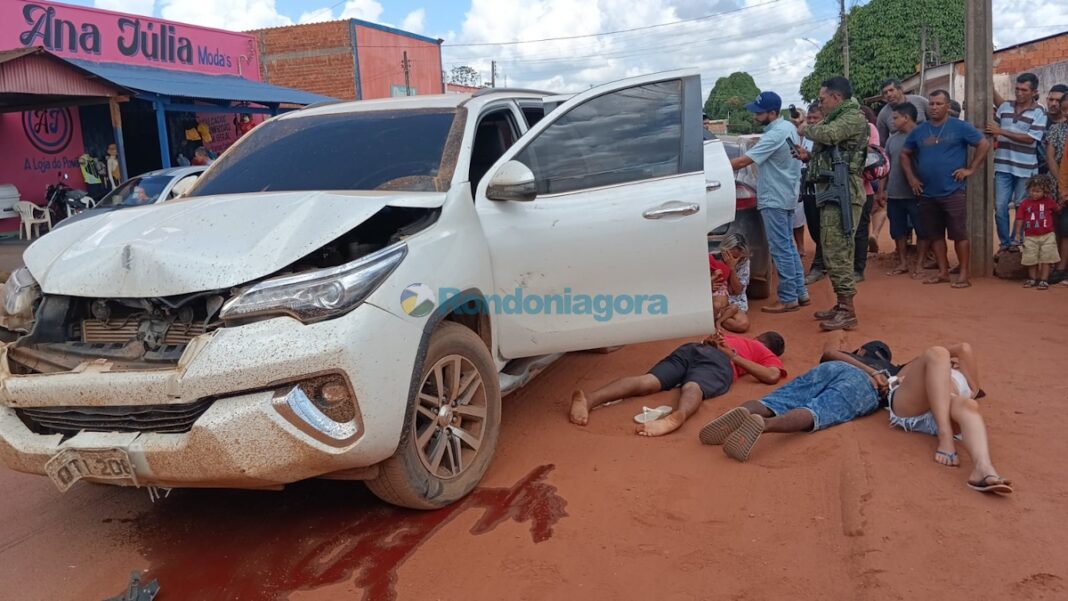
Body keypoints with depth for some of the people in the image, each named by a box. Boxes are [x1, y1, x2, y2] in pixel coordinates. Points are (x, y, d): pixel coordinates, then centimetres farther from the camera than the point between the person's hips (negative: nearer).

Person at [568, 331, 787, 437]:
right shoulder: (768, 355, 30)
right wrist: (735, 357, 12)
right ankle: (676, 416, -69)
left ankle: (588, 400, -46)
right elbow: (773, 376, 9)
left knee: (646, 382, -20)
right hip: (720, 361, -3)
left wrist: (710, 342, 25)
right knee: (692, 388, -34)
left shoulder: (731, 338, 45)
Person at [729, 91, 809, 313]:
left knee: (780, 249, -4)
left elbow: (742, 161, -24)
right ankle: (800, 292, 20)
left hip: (774, 199, -10)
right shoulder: (789, 127, 8)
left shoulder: (774, 136, -21)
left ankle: (788, 299, 1)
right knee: (788, 246, 15)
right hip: (787, 196, 10)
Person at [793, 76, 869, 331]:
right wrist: (809, 155, 11)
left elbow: (827, 134, -22)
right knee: (832, 250, 13)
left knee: (837, 251, -13)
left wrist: (807, 128, -3)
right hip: (831, 190, 10)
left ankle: (847, 311, -11)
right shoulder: (837, 119, 21)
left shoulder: (854, 117, -6)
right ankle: (842, 304, 20)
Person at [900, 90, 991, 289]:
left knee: (959, 234, -4)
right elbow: (905, 154, 20)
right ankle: (943, 272, 20)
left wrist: (971, 169, -7)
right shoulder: (919, 130, 10)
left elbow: (984, 144, -1)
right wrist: (911, 177, 8)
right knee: (935, 234, 10)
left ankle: (964, 274, 3)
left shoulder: (960, 127, -2)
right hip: (927, 193, 5)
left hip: (953, 191, -5)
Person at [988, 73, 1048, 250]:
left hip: (1025, 169, -3)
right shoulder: (1004, 107, 7)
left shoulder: (1039, 113, -5)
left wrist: (1001, 132, -20)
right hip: (1003, 166, 3)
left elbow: (1030, 138, -16)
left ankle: (1017, 241, 20)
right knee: (1000, 206, 1)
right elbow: (993, 129, 20)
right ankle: (1005, 243, 12)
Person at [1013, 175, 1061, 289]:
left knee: (1046, 259, 0)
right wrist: (1017, 233, 0)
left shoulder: (1049, 202, 0)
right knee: (1031, 259, 7)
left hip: (1047, 236, -1)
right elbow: (1020, 219, 1)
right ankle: (1032, 279, 21)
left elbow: (1058, 209, 18)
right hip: (1030, 237, 1)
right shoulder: (1025, 204, -1)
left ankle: (1044, 280, 6)